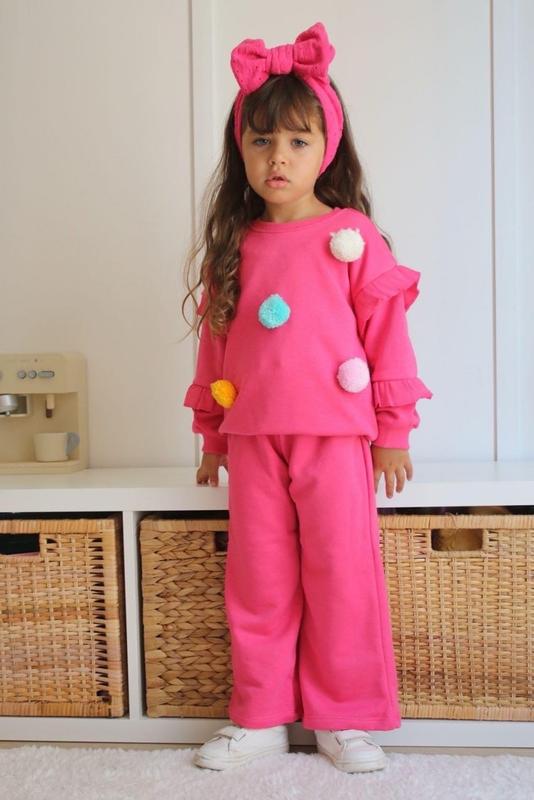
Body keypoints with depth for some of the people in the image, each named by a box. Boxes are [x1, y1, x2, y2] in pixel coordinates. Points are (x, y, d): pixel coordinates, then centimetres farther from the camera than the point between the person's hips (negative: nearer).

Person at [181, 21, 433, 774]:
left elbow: (386, 335, -2)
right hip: (253, 438, 4)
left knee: (342, 575, 3)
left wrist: (393, 430, -1)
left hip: (335, 434, -3)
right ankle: (260, 717, 24)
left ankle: (345, 718, 21)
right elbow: (216, 341, 14)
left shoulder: (353, 236, -1)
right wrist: (212, 433, 16)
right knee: (258, 580, 9)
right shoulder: (235, 245, 9)